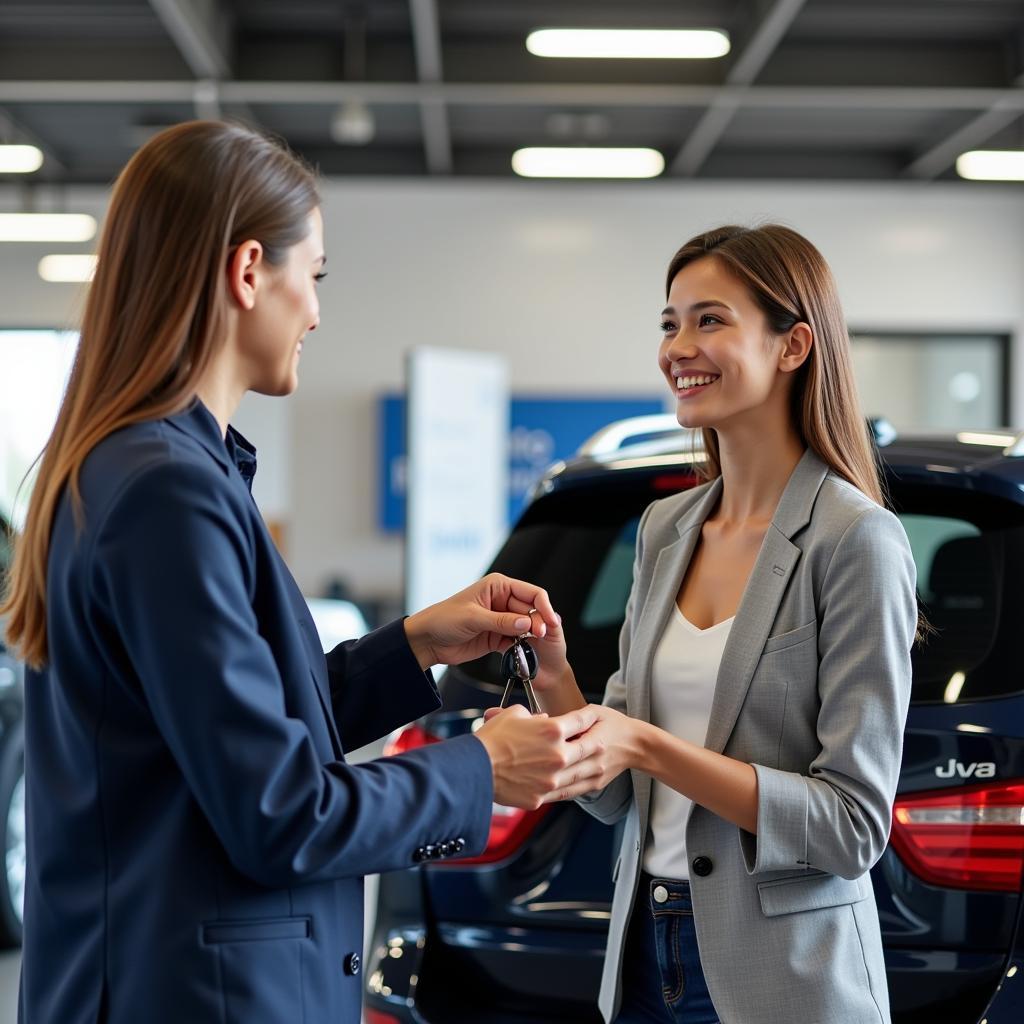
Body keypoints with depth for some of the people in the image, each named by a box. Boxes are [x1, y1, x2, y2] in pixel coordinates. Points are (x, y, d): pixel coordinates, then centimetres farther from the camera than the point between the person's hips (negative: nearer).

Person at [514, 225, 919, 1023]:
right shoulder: (664, 529, 6)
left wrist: (648, 746, -23)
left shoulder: (855, 540, -14)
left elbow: (854, 824, -18)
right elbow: (617, 797, 7)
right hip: (647, 956, 6)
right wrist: (554, 682, -11)